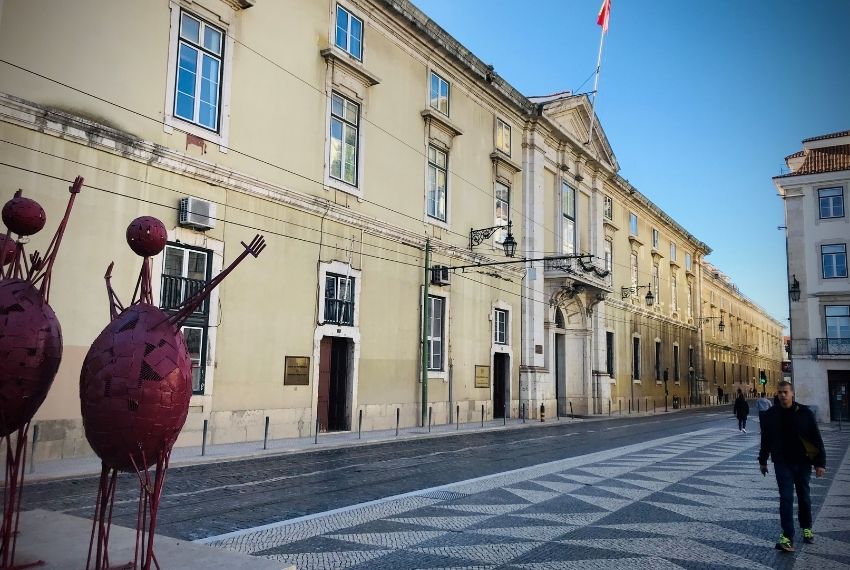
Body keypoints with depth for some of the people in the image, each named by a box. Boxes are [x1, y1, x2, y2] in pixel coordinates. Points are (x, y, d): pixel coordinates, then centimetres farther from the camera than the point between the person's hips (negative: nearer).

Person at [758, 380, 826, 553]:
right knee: (786, 499, -7)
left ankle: (806, 528, 35)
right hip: (782, 463, 0)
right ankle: (787, 537, -10)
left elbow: (817, 439, -3)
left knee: (804, 497, 15)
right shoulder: (770, 415, -2)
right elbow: (765, 439, 9)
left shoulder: (805, 413, -6)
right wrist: (762, 461, 14)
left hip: (803, 462, 0)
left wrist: (820, 463, -5)